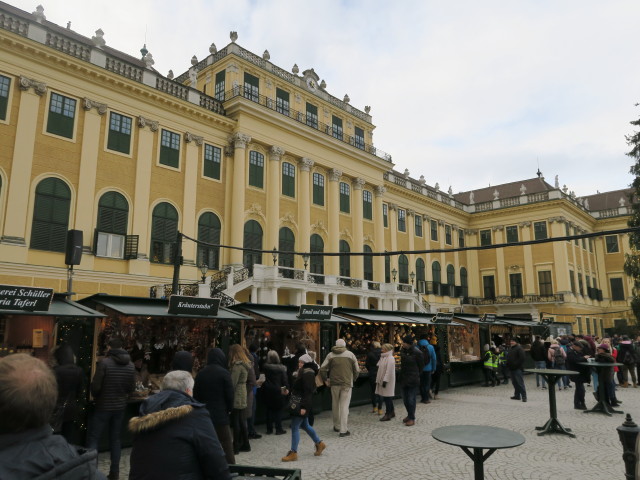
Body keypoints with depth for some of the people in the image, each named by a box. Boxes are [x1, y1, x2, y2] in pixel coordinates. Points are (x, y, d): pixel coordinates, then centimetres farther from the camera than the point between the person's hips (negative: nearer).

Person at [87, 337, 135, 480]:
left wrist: (96, 396, 8)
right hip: (120, 406, 5)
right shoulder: (130, 365, -1)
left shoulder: (104, 363, -16)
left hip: (103, 406, -4)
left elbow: (95, 386, -13)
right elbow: (131, 388, 5)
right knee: (115, 439, 14)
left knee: (93, 439, 6)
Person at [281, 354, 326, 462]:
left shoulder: (308, 374, -18)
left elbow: (308, 391, -22)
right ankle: (319, 443, 33)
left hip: (302, 404, -10)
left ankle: (293, 453, 3)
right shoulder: (303, 372, 13)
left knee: (295, 427, -4)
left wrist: (304, 407, -24)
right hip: (299, 403, 10)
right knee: (304, 425, 20)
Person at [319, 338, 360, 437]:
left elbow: (322, 369, -4)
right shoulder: (350, 354, 1)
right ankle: (344, 430, -4)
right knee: (344, 406, -2)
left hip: (334, 383, 2)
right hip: (347, 384, -2)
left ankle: (337, 426, 29)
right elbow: (357, 370, 2)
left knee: (335, 405, 16)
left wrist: (325, 380, 9)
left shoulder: (331, 355, 2)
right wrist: (352, 379, 16)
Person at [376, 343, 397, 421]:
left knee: (387, 398, -5)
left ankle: (388, 414, 0)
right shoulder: (383, 357, 13)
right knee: (388, 398, 15)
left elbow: (389, 371, -22)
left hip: (388, 381, -9)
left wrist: (385, 380, -23)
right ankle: (392, 412, 26)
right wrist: (378, 379, 17)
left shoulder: (390, 358, -17)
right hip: (382, 380, 9)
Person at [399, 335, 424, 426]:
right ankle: (410, 415, 32)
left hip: (413, 380, -6)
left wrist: (415, 375, 2)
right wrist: (402, 374, 13)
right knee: (405, 399, 15)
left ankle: (412, 419, 9)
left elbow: (421, 366, -4)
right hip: (404, 379, 7)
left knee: (411, 400, -3)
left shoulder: (417, 353, -15)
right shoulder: (402, 351, 3)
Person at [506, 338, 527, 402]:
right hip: (511, 369, 9)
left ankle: (524, 396, -7)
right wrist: (508, 365, 13)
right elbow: (508, 358, 27)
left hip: (517, 369, -9)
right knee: (515, 383, 12)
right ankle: (517, 395, 19)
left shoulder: (519, 349, -9)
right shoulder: (511, 349, 18)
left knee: (520, 383, -9)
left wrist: (516, 364, -19)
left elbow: (522, 358, -18)